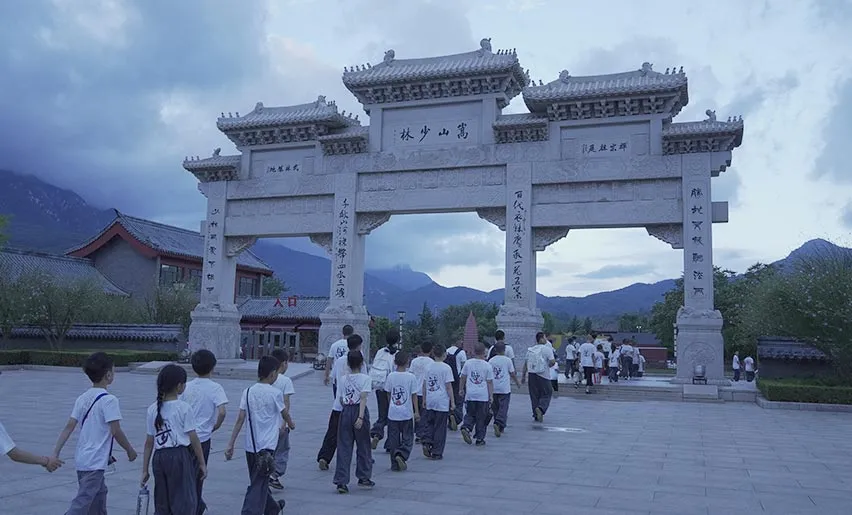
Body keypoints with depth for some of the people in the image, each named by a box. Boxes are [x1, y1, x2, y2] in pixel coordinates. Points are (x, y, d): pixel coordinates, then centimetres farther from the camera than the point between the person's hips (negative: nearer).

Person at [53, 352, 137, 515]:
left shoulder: (82, 398, 6)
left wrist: (55, 454, 3)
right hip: (95, 463, -8)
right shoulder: (109, 400, -15)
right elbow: (116, 431, -16)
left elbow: (69, 427, 3)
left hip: (82, 459, 8)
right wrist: (130, 450, -3)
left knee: (99, 495, 22)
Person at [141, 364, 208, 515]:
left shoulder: (153, 409, 6)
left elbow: (149, 442, 7)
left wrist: (145, 470, 12)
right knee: (184, 502, 1)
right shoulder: (184, 408, -8)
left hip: (159, 458, 5)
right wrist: (202, 463, 1)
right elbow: (194, 439, -7)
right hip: (180, 456, -5)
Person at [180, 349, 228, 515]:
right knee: (198, 474, 8)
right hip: (202, 437, -4)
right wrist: (214, 428, -4)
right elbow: (222, 412, -21)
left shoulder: (187, 386, 2)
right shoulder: (215, 388, -11)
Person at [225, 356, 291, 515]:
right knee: (258, 487, -4)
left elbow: (240, 419, -2)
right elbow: (285, 414, 6)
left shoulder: (248, 392, 1)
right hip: (267, 447, -6)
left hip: (250, 446, 6)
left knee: (259, 482, 23)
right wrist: (291, 424, 28)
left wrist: (230, 445, 1)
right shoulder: (275, 393, -10)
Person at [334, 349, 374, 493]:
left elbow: (340, 400, 8)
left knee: (344, 447, 3)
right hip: (359, 412, -3)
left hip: (346, 412, 3)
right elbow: (363, 398, -15)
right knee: (363, 446, 13)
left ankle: (341, 481, -3)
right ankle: (363, 478, 24)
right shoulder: (365, 378, -6)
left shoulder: (342, 379, 6)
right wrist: (361, 417, -20)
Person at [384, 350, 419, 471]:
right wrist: (417, 412, 1)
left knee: (393, 439, 11)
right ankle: (401, 455, -14)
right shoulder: (411, 377, -9)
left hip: (392, 413, 2)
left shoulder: (391, 376, -3)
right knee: (407, 438, 10)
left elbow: (388, 393, 7)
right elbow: (414, 396, -5)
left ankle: (395, 464, 14)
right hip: (407, 414, -2)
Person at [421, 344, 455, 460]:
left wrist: (424, 399, 19)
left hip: (430, 402, 4)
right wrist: (452, 402, -3)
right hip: (442, 402, -4)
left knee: (428, 423, 16)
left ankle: (426, 442, -7)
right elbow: (448, 386, -10)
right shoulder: (446, 368, -9)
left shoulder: (429, 367, 6)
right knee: (440, 428, 4)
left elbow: (424, 385, 9)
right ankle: (437, 453, 8)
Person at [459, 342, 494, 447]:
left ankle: (466, 427, -10)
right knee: (481, 418, 8)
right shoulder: (487, 366, -5)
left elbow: (462, 377, 8)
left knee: (470, 414, 16)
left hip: (470, 395, 2)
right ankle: (479, 439, 12)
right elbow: (490, 382, -4)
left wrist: (461, 389, 21)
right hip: (483, 396, -2)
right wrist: (491, 396, 2)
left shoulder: (468, 363, 0)